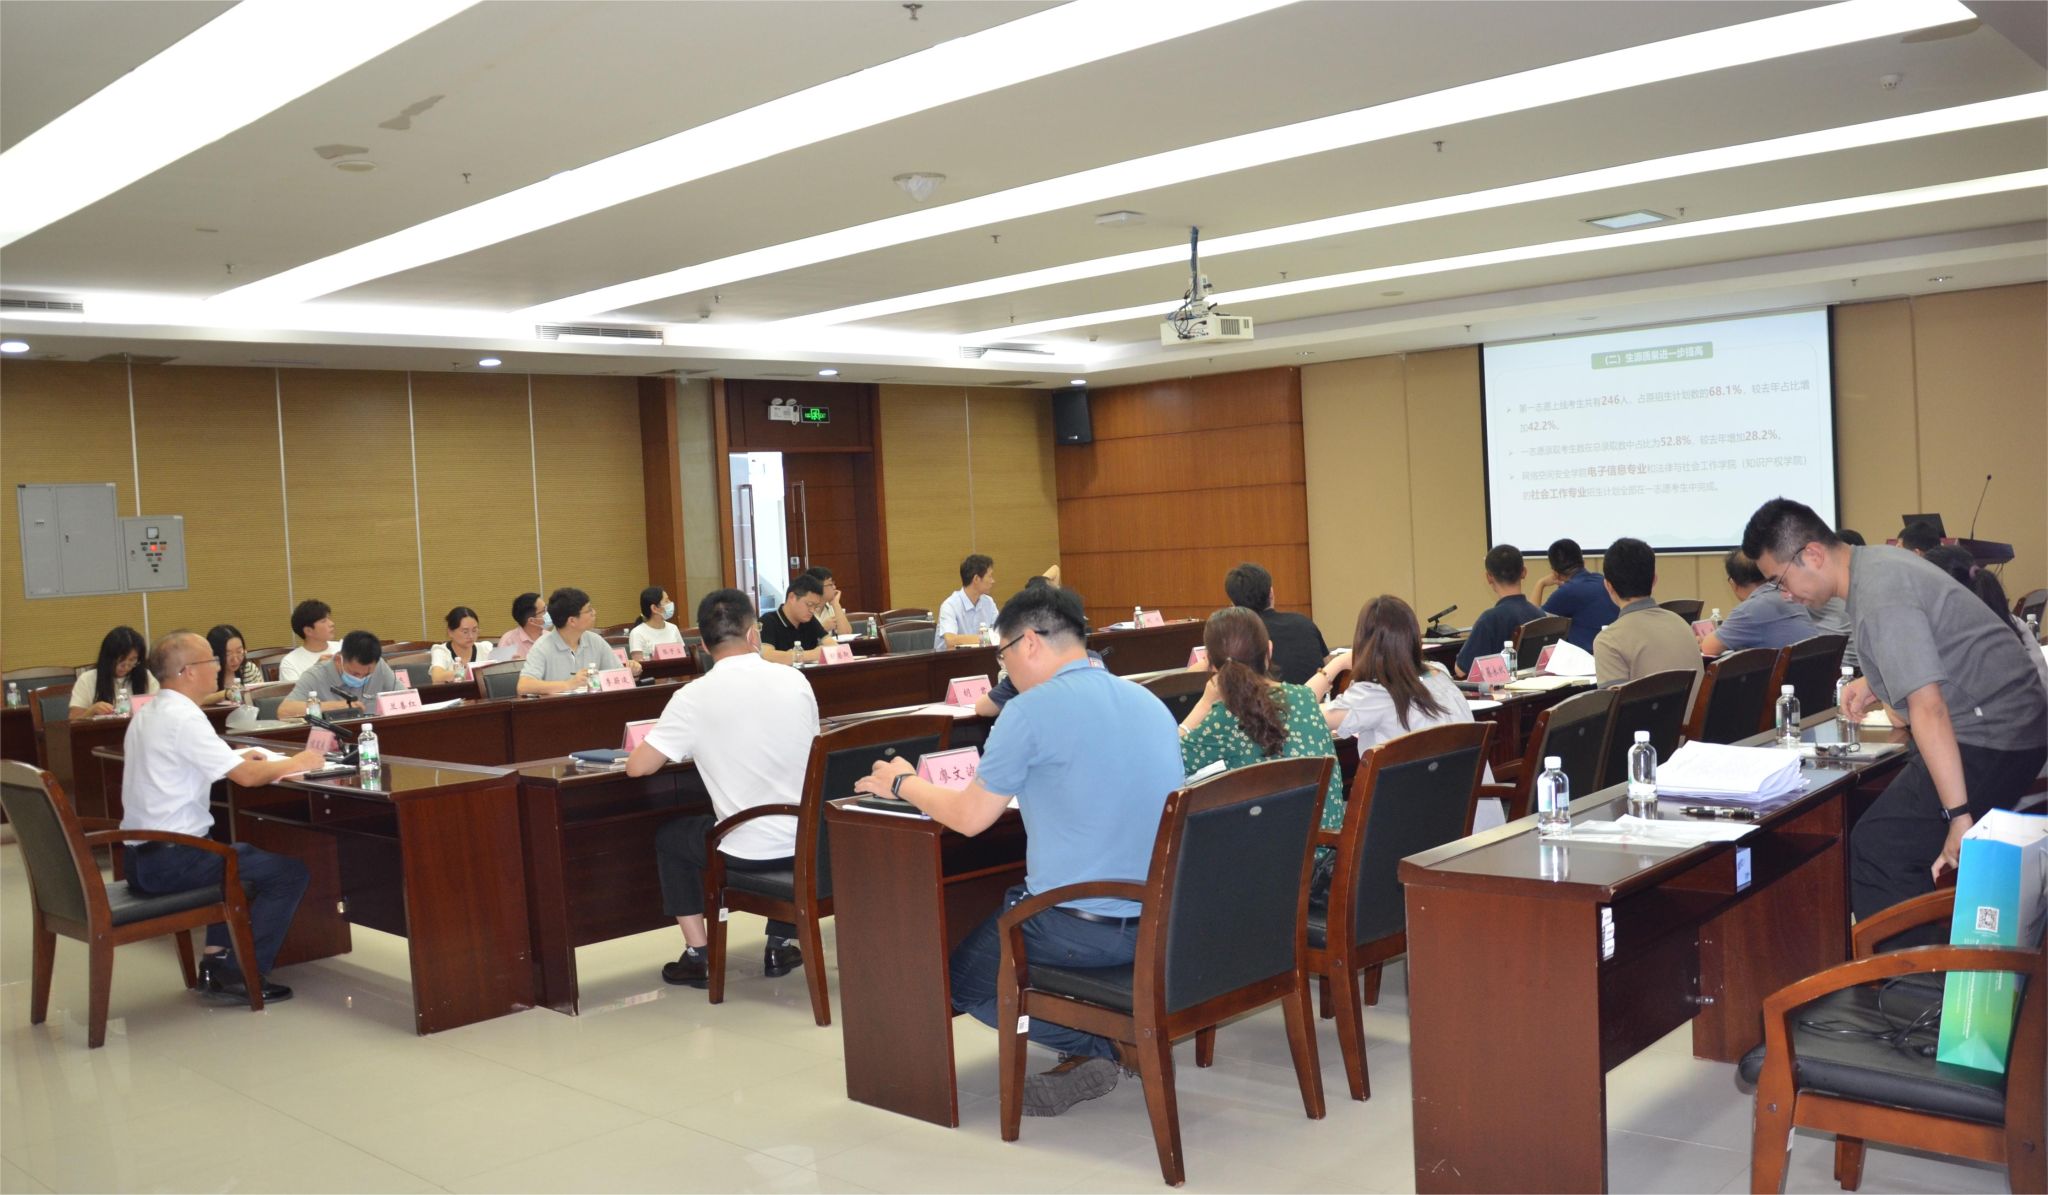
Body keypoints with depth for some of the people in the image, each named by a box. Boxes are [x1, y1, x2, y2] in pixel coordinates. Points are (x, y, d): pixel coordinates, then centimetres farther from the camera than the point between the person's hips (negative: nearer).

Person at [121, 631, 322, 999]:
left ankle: (216, 959, 22)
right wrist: (295, 764, -4)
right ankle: (240, 975, -1)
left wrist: (235, 758, 14)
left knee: (244, 857, 31)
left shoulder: (148, 714, 12)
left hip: (140, 856, 10)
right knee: (290, 872, -6)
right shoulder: (182, 718, -18)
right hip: (168, 862, -10)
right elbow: (246, 776, -20)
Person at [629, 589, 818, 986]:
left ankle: (697, 957, 23)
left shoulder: (693, 698, -11)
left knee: (669, 838, 25)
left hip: (748, 851, -3)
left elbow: (637, 767, -10)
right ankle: (781, 945, 37)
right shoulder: (796, 681, 0)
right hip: (810, 842, 3)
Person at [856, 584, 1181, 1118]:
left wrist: (903, 784, 12)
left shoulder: (1033, 711, -13)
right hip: (1164, 922, 7)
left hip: (1086, 928, -7)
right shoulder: (1150, 703, 8)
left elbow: (969, 817, -6)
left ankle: (1096, 1045, 1)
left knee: (958, 978, 18)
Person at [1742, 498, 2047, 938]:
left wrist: (1960, 816, -28)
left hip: (1992, 735, -11)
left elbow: (1928, 708, -27)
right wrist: (1876, 681, 19)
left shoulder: (1879, 597, -21)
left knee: (1877, 852, -15)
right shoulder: (1876, 560, 10)